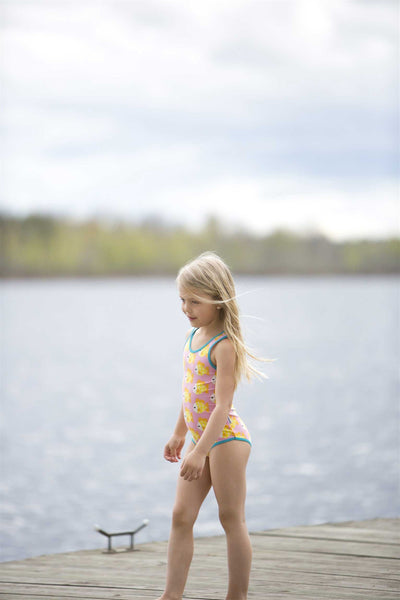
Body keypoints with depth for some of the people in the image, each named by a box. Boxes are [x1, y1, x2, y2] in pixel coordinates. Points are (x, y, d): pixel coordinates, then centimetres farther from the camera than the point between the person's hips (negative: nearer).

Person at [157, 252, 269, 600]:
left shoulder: (224, 345, -17)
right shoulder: (194, 336, 9)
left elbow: (222, 405, -22)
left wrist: (200, 451, -27)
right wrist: (180, 434, 26)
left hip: (226, 438, -9)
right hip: (201, 438, 9)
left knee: (231, 519, 0)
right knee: (181, 516, 5)